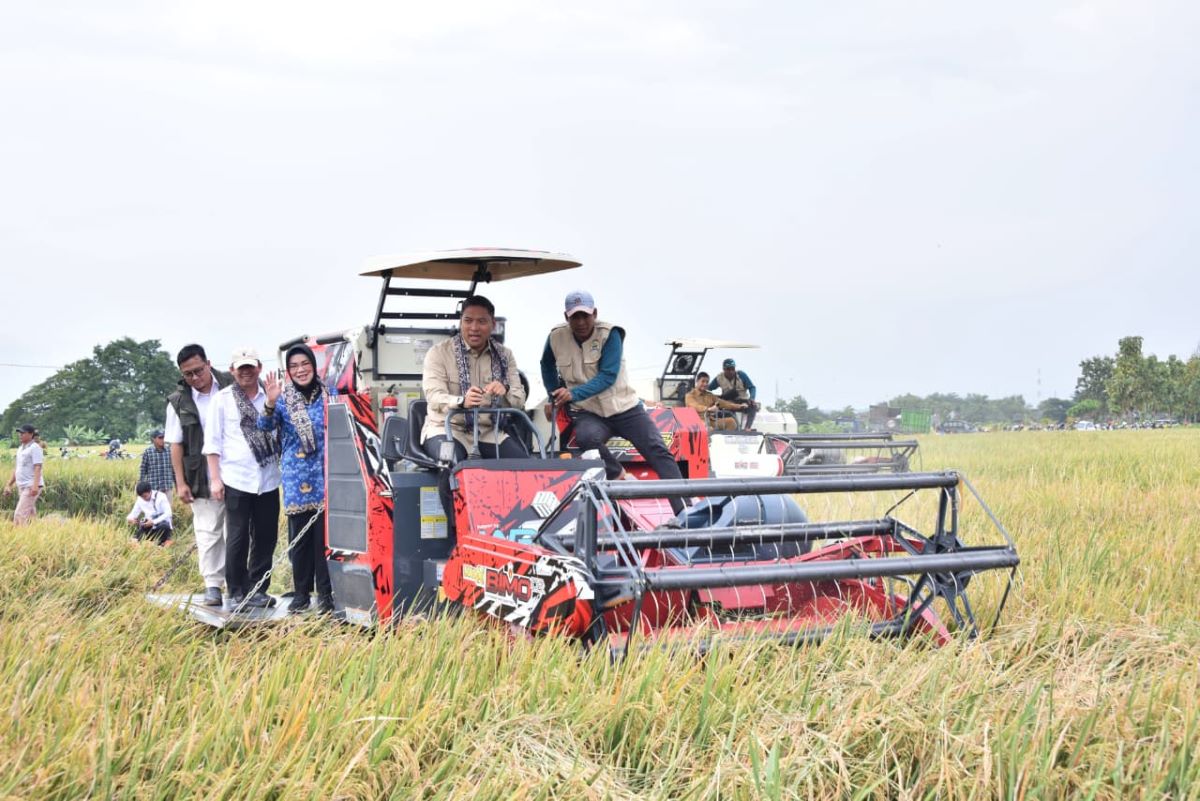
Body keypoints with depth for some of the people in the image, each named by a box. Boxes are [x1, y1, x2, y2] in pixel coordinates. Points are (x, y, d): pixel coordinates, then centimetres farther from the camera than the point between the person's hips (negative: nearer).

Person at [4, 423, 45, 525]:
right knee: (30, 515, 10)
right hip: (22, 486, 9)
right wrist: (9, 485, 22)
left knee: (20, 514, -15)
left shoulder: (35, 448, -9)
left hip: (31, 486, -9)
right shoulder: (20, 448, 18)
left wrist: (35, 485, -27)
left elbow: (37, 468, -18)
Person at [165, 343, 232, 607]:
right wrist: (180, 483, -2)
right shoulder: (179, 402, 1)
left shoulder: (231, 387, 0)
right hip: (202, 479, 0)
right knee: (208, 531, 0)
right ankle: (212, 585, 5)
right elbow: (175, 445, 3)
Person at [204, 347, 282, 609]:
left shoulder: (269, 397, 8)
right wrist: (215, 478, -5)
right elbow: (212, 441, 0)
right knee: (237, 539, 0)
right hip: (236, 479, -3)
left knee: (266, 538, 7)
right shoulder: (222, 399, 2)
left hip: (268, 479, 3)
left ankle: (258, 589, 19)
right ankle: (237, 593, 9)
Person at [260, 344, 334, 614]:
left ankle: (325, 594, 6)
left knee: (324, 535, -1)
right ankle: (301, 593, 13)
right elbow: (265, 425, -11)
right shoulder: (283, 398, 3)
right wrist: (270, 403, -29)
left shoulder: (328, 395, 5)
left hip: (325, 478, 0)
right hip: (296, 480, 0)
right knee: (299, 538, 4)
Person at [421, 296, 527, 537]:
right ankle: (457, 532, -23)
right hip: (447, 428, -3)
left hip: (489, 431, 3)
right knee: (452, 463, -36)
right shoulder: (439, 352, -1)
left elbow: (519, 400, 4)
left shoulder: (504, 355, 11)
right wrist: (461, 401, -37)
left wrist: (504, 391, -22)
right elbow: (434, 396, -14)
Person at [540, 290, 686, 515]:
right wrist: (554, 398, 11)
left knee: (658, 452, -14)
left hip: (624, 407, -1)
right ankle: (621, 478, -15)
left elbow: (608, 376, -21)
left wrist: (574, 394, -32)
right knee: (585, 437, -36)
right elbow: (547, 367, 19)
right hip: (589, 413, 1)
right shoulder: (557, 337, -3)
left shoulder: (610, 334, -12)